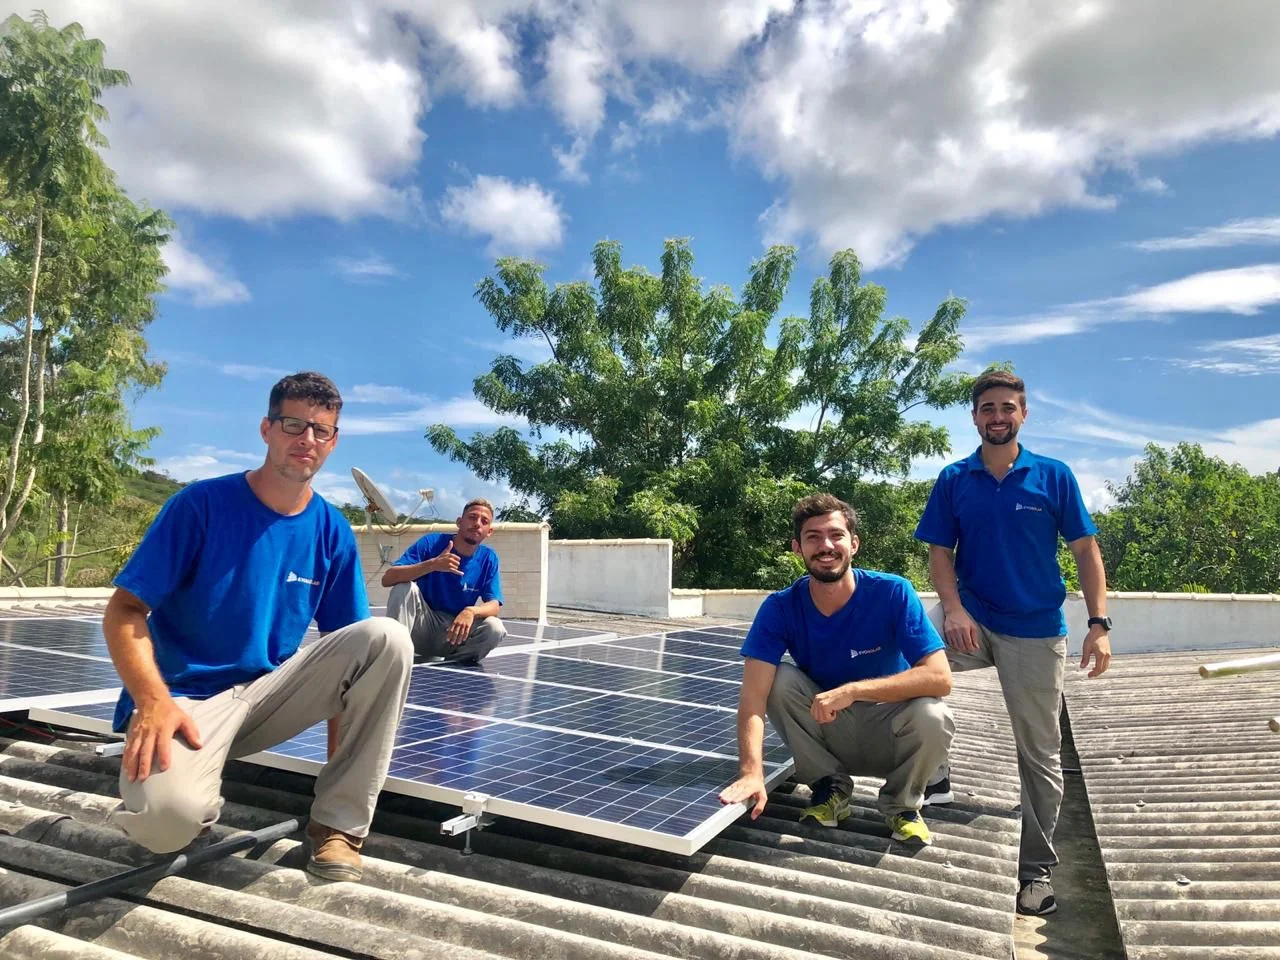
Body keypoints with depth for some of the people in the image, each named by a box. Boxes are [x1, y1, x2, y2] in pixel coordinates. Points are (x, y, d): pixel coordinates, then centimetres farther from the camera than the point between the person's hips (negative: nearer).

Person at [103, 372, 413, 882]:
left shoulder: (332, 531, 2)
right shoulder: (201, 504, -9)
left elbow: (344, 647, 5)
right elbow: (124, 613, -10)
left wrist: (343, 757, -1)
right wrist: (153, 701, -27)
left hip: (271, 692, 4)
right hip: (187, 697, -4)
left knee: (387, 638, -21)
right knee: (170, 816, -37)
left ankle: (338, 821, -10)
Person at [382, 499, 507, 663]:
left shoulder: (488, 559, -4)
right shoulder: (431, 543, -11)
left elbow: (494, 606, -12)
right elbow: (387, 579, -21)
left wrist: (471, 612, -36)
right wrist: (432, 564, -35)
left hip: (453, 632, 1)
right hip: (421, 627, -1)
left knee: (495, 628, -26)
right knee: (405, 587, -27)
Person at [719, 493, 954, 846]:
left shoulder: (893, 593, -20)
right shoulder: (780, 607, -16)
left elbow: (939, 678, -28)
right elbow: (754, 694, -26)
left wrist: (852, 690, -38)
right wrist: (752, 772, -42)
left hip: (888, 736, -1)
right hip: (826, 734, 1)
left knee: (933, 716, -32)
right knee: (779, 680, -25)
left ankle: (902, 802, 1)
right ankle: (831, 787, -2)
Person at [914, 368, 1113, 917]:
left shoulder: (1054, 477, -1)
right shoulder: (953, 479, 1)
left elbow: (1086, 551, 0)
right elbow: (940, 553, 0)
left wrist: (1099, 624, -9)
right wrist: (953, 608, -18)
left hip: (1036, 631, 0)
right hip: (972, 621, 1)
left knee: (1040, 755, 7)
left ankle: (1037, 871, 24)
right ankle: (934, 774, -6)